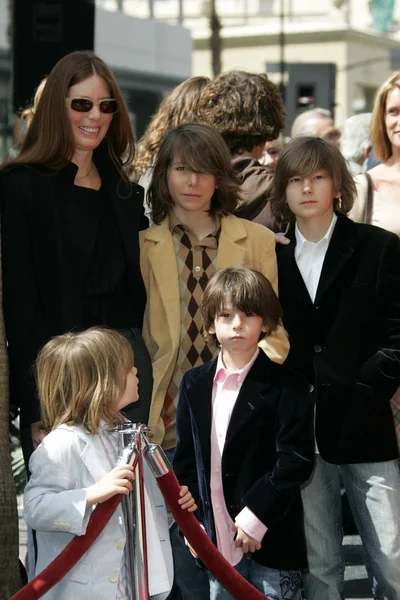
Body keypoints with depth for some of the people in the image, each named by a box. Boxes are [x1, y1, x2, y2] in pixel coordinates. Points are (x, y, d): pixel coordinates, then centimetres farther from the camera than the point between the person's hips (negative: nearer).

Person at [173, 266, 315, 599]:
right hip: (216, 535, 4)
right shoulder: (194, 383, 8)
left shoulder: (286, 385, -6)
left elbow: (297, 460, -12)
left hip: (271, 536, -4)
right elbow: (186, 457, 10)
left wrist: (256, 516, -17)